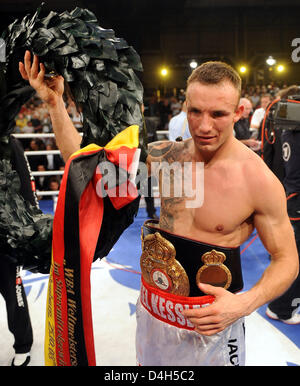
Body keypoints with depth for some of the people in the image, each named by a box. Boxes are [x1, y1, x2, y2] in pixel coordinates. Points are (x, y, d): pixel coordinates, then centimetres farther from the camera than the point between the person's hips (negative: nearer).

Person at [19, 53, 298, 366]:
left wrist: (245, 303, -24)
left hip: (210, 321, -4)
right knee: (149, 363, 25)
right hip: (152, 310, 4)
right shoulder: (166, 155, -7)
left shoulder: (259, 180, -18)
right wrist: (55, 103, -9)